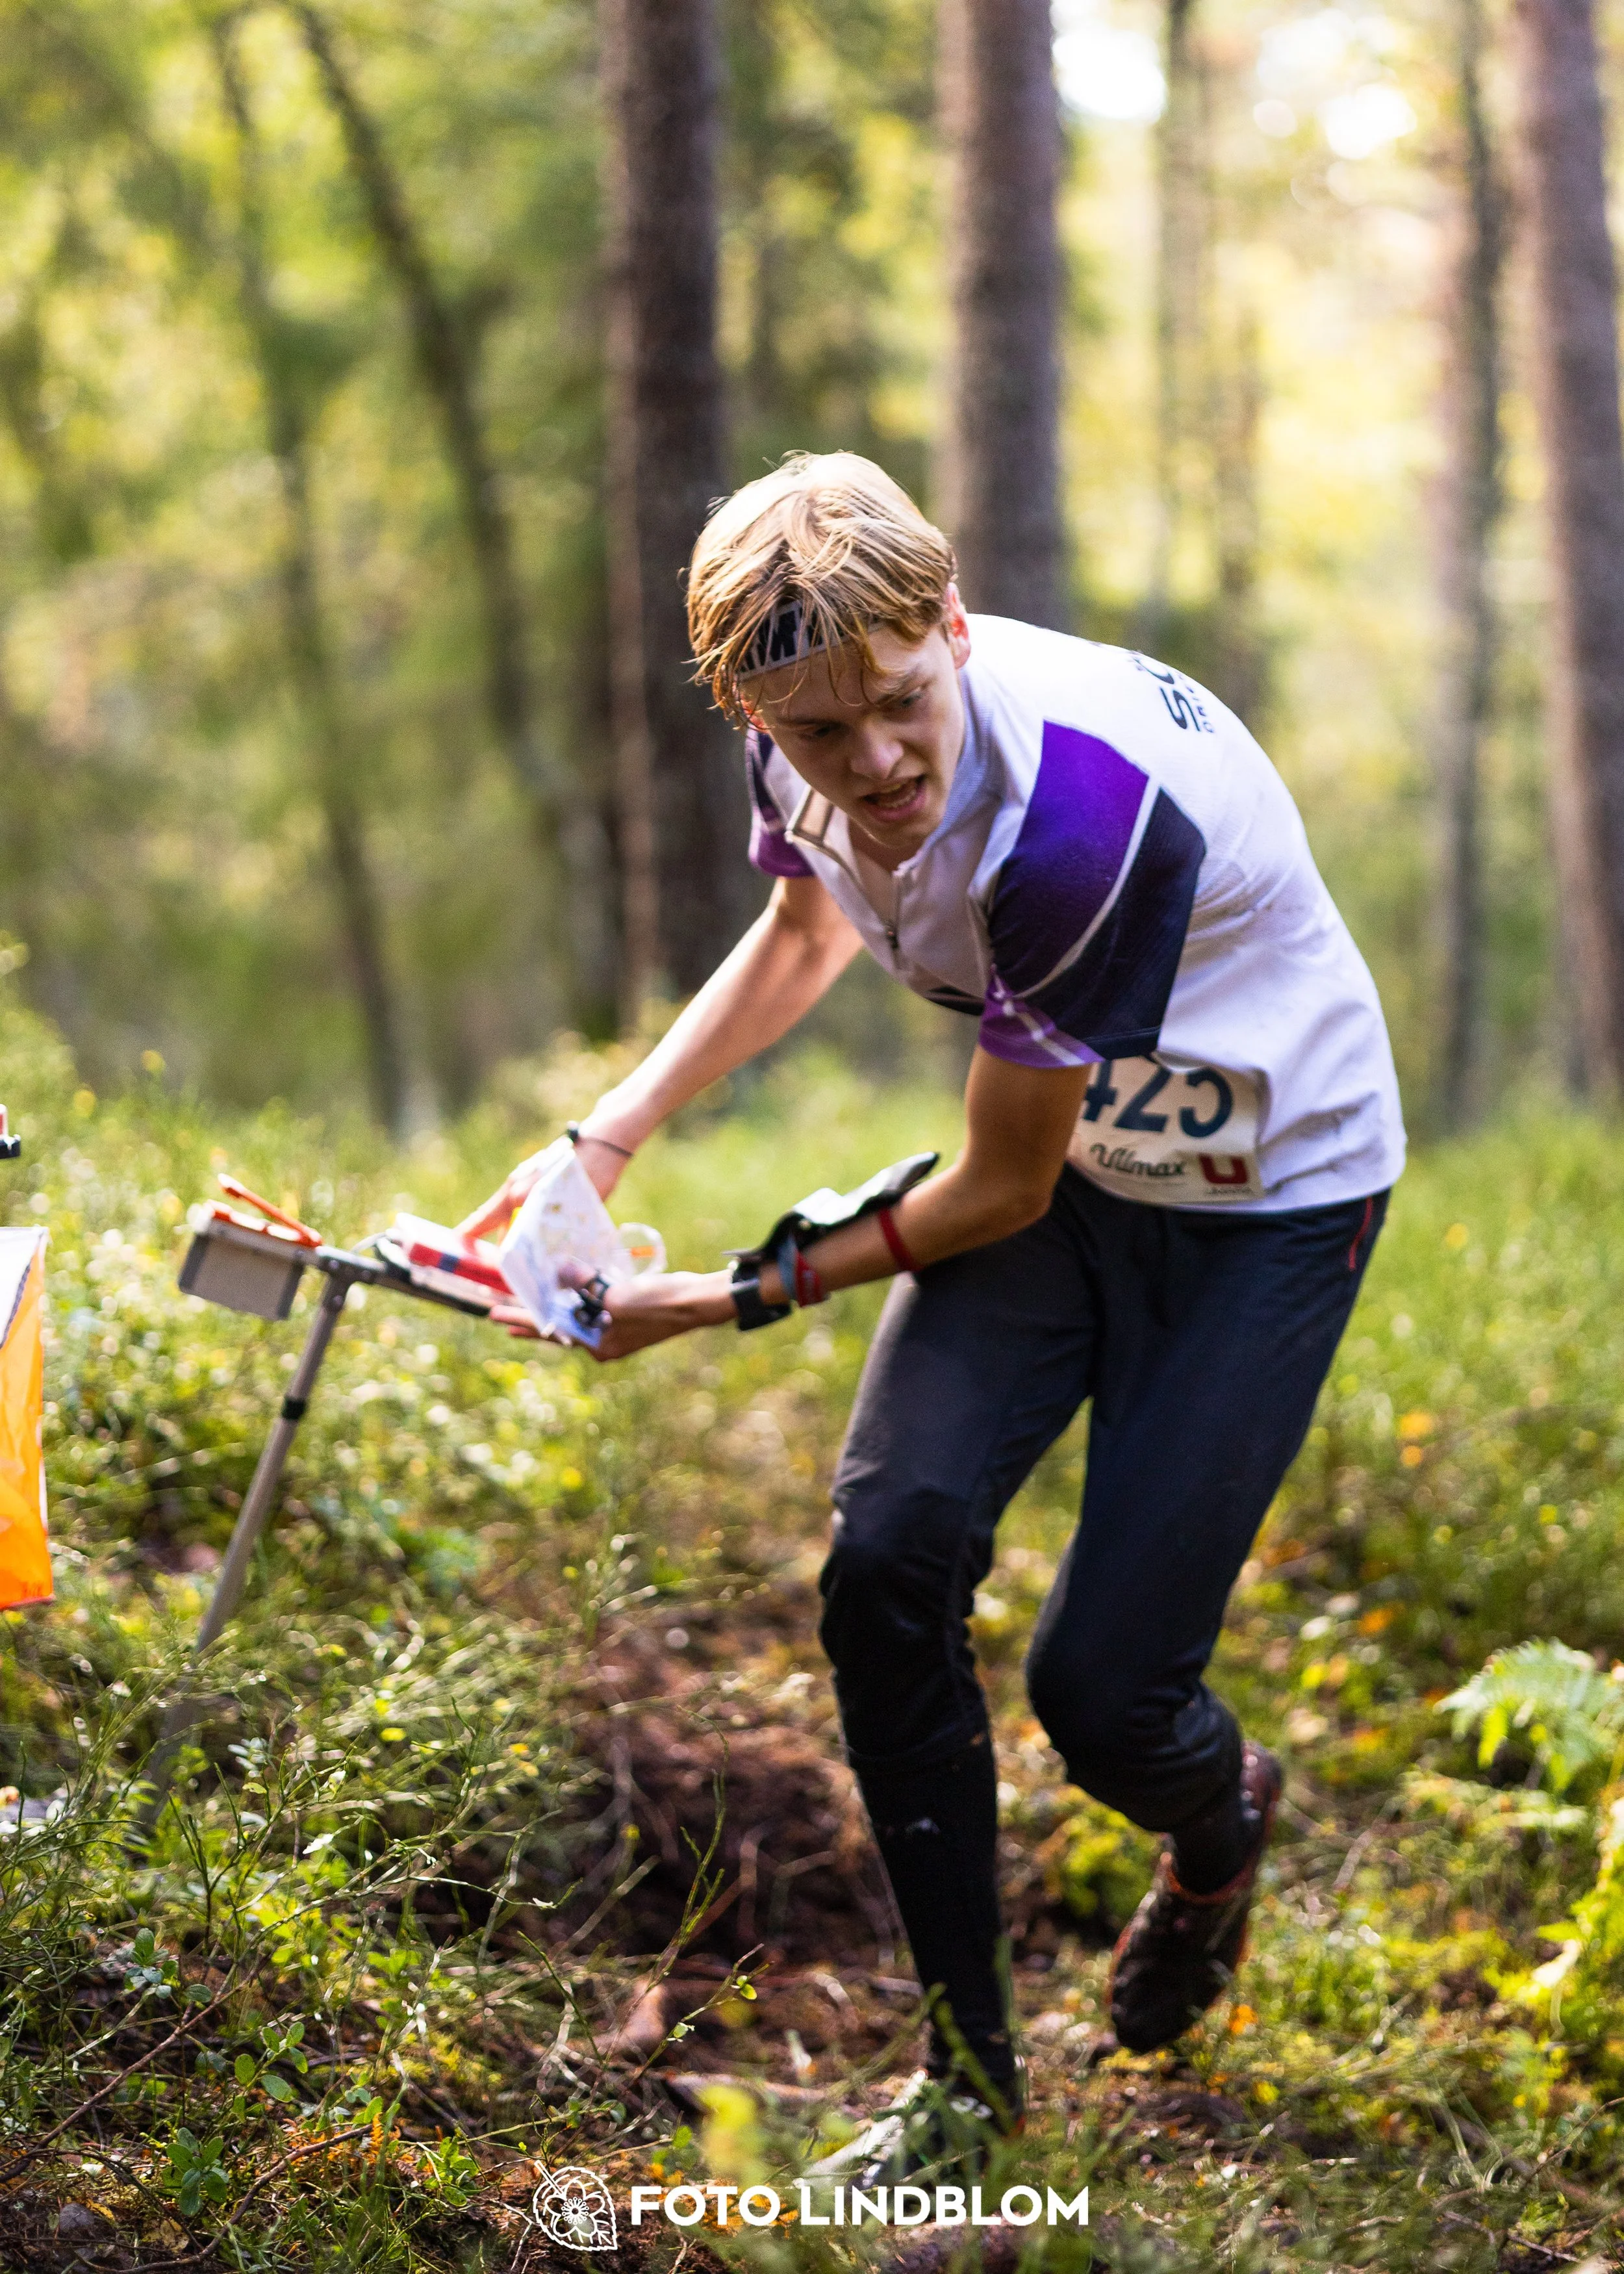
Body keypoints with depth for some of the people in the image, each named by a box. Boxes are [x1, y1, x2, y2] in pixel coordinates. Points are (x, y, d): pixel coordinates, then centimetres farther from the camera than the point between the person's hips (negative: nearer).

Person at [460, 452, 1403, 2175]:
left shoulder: (1082, 815, -37)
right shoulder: (804, 737, -14)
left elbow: (1001, 1193, -23)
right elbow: (806, 934, 12)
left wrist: (734, 1299, -13)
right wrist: (605, 1142, 1)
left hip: (1267, 1190, -6)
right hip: (1066, 1148, 6)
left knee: (1100, 1688, -11)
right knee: (891, 1551, -16)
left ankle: (1219, 1829, 30)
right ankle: (968, 2067, 1)